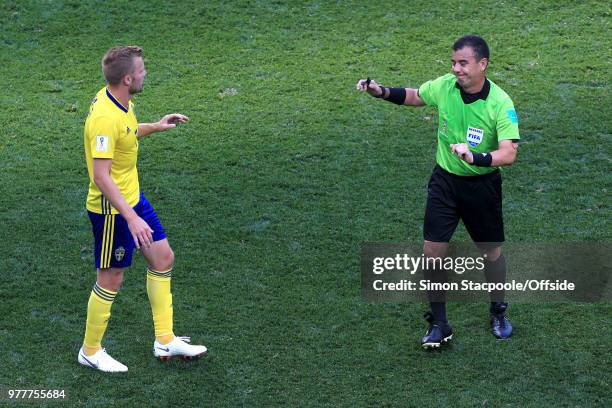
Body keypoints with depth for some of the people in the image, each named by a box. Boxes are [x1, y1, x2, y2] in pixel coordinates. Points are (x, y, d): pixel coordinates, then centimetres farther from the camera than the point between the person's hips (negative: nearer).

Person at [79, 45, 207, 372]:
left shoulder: (117, 102, 0)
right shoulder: (105, 118, -29)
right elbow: (101, 177, -31)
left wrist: (155, 127, 14)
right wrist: (131, 217, -33)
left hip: (132, 197, 10)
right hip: (111, 209, -10)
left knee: (163, 258, 15)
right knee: (111, 278, 4)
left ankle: (165, 340, 26)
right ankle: (91, 351, 24)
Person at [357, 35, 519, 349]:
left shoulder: (500, 103, -22)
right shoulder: (444, 86, -10)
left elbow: (509, 153, -30)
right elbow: (414, 96, 12)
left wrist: (475, 157, -47)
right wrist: (381, 92, -4)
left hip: (482, 184, -3)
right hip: (445, 179, 3)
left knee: (491, 251, 12)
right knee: (433, 250, -2)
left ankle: (498, 313, 37)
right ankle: (438, 323, 13)